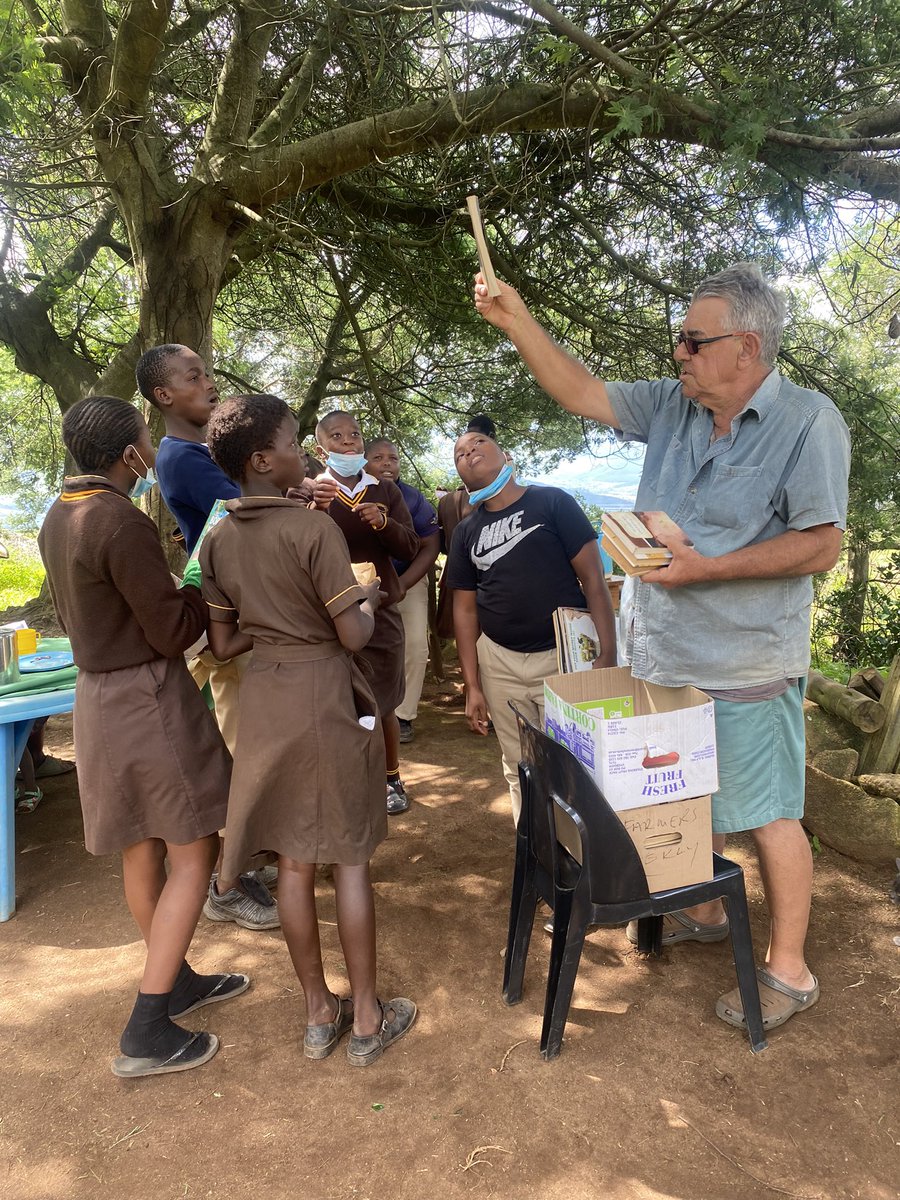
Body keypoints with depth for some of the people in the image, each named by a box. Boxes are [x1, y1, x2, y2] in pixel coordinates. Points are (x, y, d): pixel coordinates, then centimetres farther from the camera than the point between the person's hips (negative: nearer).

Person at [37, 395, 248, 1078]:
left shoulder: (58, 519, 7)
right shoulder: (123, 523, -22)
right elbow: (174, 633, -19)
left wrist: (175, 591, 15)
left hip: (98, 695, 9)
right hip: (149, 701, -9)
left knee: (143, 850, 18)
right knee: (193, 854, 1)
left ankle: (178, 981, 35)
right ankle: (147, 1033, 6)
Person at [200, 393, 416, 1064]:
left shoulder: (219, 541, 4)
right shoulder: (313, 528, -16)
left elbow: (223, 645, 7)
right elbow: (354, 636, -16)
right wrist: (369, 601, 4)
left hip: (265, 701, 6)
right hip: (325, 697, -6)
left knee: (293, 863, 14)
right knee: (350, 860, 7)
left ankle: (321, 1014, 29)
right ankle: (367, 1021, 20)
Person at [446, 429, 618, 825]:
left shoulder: (552, 503, -2)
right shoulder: (466, 532, 10)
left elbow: (593, 580, -6)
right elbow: (464, 609, 11)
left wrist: (607, 657, -14)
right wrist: (472, 687, 5)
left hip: (564, 656, -3)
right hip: (499, 662, 4)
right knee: (520, 771, 10)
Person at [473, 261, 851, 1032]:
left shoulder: (809, 422, -13)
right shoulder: (672, 408, 5)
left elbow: (820, 546, -17)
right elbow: (581, 393, 6)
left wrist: (708, 569, -23)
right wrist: (517, 321, -3)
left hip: (746, 668, -7)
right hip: (664, 658, 7)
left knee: (766, 815, 6)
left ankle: (789, 970, 24)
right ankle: (705, 916, 44)